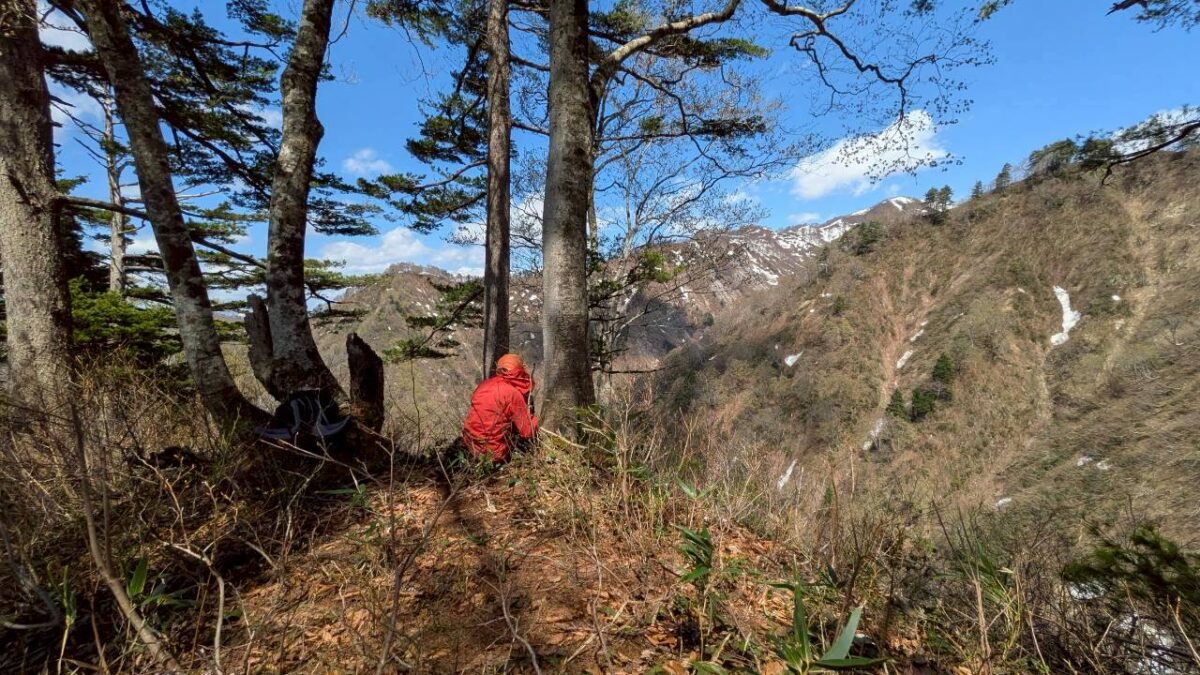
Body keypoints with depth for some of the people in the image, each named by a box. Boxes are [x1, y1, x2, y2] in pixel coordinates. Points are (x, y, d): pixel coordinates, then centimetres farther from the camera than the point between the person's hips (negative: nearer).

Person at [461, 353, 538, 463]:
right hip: (493, 453, -6)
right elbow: (528, 432, -13)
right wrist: (533, 418, 7)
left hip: (469, 444, 6)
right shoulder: (514, 393, -16)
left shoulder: (485, 383, 2)